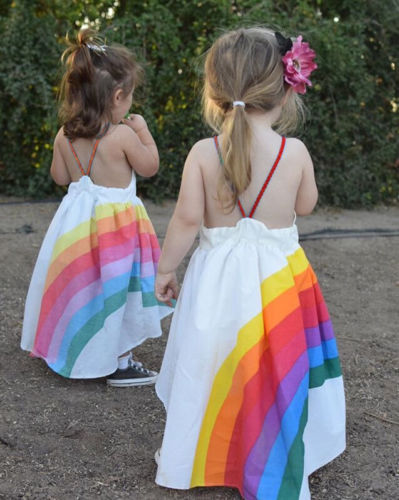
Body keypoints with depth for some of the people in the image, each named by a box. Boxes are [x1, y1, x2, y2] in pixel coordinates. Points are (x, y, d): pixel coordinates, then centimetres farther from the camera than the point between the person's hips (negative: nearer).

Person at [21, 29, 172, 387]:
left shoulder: (65, 136, -2)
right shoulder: (123, 135, -18)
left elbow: (60, 176, 10)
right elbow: (149, 167, -4)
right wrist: (143, 131, 6)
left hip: (77, 220, 6)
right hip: (116, 222, -6)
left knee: (80, 287, 19)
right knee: (114, 291, 4)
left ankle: (74, 352, 34)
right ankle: (117, 364, 12)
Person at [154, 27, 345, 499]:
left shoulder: (203, 152, -11)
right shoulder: (295, 151, -9)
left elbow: (187, 218, -12)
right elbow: (305, 206, 6)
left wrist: (165, 268, 1)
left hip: (218, 277, 0)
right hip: (278, 276, 0)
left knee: (208, 366, 15)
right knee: (276, 373, 12)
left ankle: (187, 461, 32)